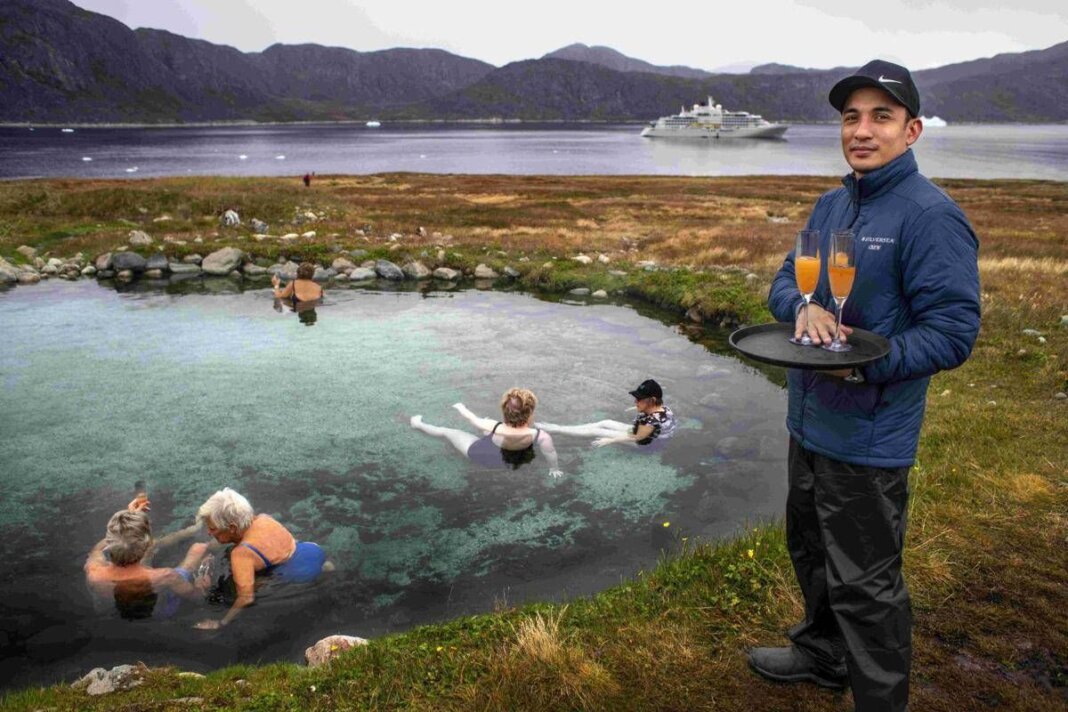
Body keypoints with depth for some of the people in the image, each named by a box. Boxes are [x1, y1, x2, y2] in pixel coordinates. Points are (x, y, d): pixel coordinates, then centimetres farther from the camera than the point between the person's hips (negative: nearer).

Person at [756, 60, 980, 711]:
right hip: (809, 420, 9)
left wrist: (867, 365, -30)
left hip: (867, 436, -9)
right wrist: (803, 308, -12)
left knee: (864, 584, 4)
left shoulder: (931, 216, -17)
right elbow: (785, 279, 11)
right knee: (811, 549, 25)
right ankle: (823, 654, 48)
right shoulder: (832, 205, 8)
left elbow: (953, 332, -20)